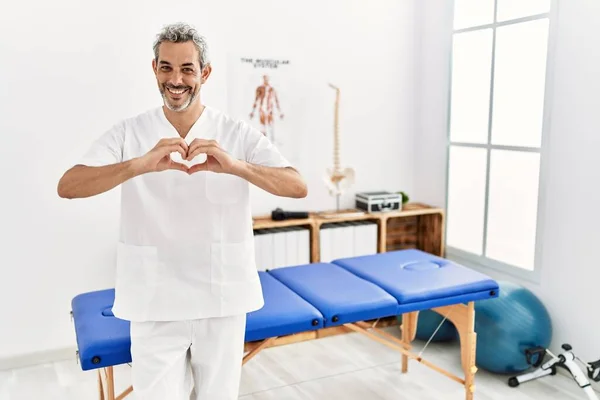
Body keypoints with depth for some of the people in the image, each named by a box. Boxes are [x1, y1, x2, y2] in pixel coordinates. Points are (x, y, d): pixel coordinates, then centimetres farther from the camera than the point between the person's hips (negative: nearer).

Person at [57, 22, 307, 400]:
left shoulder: (238, 134, -4)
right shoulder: (128, 134, -3)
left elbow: (298, 187, -14)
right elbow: (67, 186, -16)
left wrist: (235, 166, -32)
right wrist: (139, 165, -33)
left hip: (223, 301, 1)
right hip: (155, 305, 0)